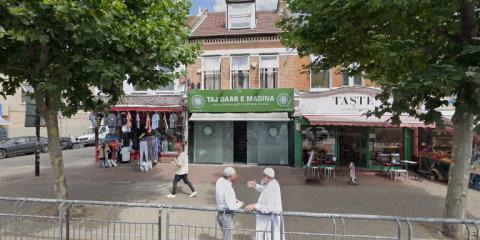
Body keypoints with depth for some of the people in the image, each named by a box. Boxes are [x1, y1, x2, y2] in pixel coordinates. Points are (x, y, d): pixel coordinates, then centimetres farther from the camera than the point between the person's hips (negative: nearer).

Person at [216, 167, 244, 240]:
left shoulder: (220, 180, -4)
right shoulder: (228, 188, -29)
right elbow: (231, 206, -28)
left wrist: (234, 200, 6)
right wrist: (240, 204, -9)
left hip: (220, 214, 8)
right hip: (227, 216, -8)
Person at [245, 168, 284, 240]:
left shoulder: (272, 189, -31)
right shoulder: (272, 183, -3)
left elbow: (269, 208, -32)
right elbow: (264, 190, 19)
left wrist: (255, 206, -32)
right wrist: (256, 186, 7)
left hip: (271, 218, -9)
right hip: (267, 216, 9)